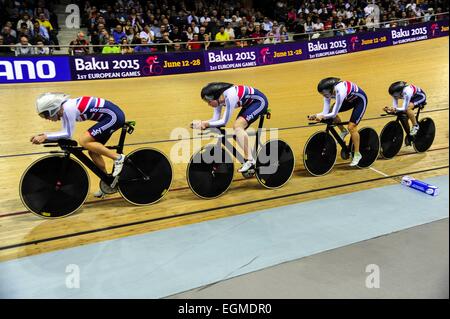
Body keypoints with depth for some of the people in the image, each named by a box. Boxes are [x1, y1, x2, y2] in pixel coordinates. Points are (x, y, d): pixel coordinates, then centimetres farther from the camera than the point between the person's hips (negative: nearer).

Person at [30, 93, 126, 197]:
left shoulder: (68, 108, -20)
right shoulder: (64, 108, 7)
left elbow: (68, 134, -20)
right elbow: (65, 133, 9)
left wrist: (45, 136, -17)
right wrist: (44, 136, 0)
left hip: (114, 116, -10)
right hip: (111, 115, 10)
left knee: (83, 141, -16)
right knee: (93, 151, 9)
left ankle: (118, 158, -8)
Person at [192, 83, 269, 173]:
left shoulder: (229, 97, -32)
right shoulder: (219, 99, -7)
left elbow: (224, 122, -29)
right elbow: (215, 119, -6)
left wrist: (206, 124, -30)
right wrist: (201, 123, -21)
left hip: (260, 101, -9)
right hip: (249, 103, 9)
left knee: (238, 126, -22)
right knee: (237, 128, -2)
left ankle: (250, 160, -19)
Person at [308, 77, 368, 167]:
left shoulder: (340, 91, -39)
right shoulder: (328, 92, -18)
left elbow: (334, 114, -34)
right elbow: (326, 112, -18)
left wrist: (322, 116, -45)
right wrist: (316, 116, -34)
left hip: (360, 99, -7)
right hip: (350, 99, 8)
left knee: (351, 127, -16)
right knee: (330, 112, -8)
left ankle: (357, 154, -3)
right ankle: (343, 131, 14)